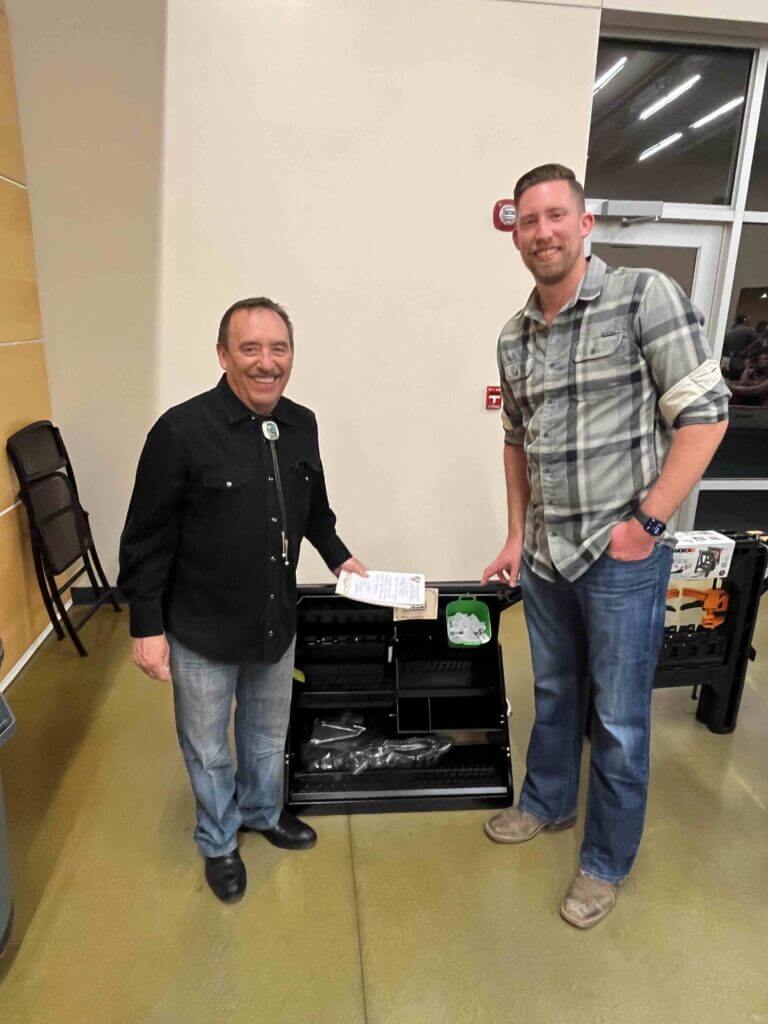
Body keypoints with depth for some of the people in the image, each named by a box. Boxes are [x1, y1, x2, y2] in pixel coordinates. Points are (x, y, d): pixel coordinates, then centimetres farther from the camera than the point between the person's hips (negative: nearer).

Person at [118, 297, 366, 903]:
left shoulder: (302, 425, -3)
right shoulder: (182, 430, -21)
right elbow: (147, 538, -15)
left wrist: (339, 556, 6)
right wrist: (147, 627, -12)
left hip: (278, 621, 5)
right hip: (202, 631, -4)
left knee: (269, 734, 26)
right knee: (207, 747, 18)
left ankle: (262, 812, 54)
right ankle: (219, 842, 45)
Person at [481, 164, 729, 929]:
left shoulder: (645, 296, -11)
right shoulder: (514, 337, 6)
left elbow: (705, 414, -12)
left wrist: (646, 523, -15)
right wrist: (516, 534, 11)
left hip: (621, 558, -5)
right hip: (544, 557, 5)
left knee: (618, 720, 9)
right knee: (553, 695, 23)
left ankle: (607, 862, 32)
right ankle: (546, 802, 47)